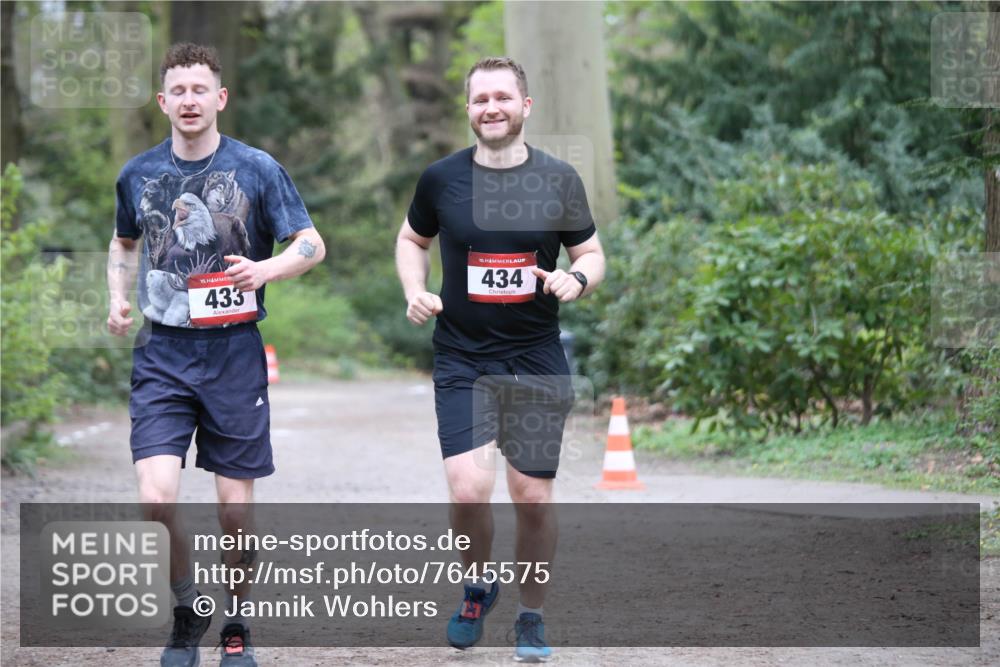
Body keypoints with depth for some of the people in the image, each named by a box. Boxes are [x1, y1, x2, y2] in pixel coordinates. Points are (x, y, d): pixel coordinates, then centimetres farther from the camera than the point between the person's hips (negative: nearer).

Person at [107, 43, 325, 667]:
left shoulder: (258, 169, -2)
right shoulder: (139, 174, 6)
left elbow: (312, 245, 0)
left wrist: (265, 269, -20)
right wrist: (119, 298, 8)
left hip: (235, 354, -1)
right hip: (162, 354, 1)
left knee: (236, 510, 2)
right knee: (157, 498, -14)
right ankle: (187, 607, 11)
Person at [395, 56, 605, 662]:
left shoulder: (559, 180, 0)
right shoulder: (441, 178, 0)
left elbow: (593, 255, 9)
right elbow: (412, 239, 17)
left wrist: (576, 278, -13)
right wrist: (415, 290, -1)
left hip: (538, 361, 1)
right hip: (461, 360, -1)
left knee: (533, 498, 3)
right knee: (469, 488, -15)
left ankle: (532, 617, 23)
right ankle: (479, 584, 15)